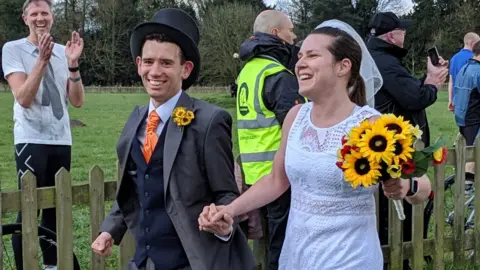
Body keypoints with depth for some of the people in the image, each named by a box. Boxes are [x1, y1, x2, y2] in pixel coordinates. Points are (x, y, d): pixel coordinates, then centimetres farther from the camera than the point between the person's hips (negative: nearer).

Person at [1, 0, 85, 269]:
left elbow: (78, 101, 1)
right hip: (31, 140, -4)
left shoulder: (62, 51, 7)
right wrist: (42, 59, -24)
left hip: (62, 140, 4)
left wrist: (73, 64, -14)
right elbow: (24, 98, -15)